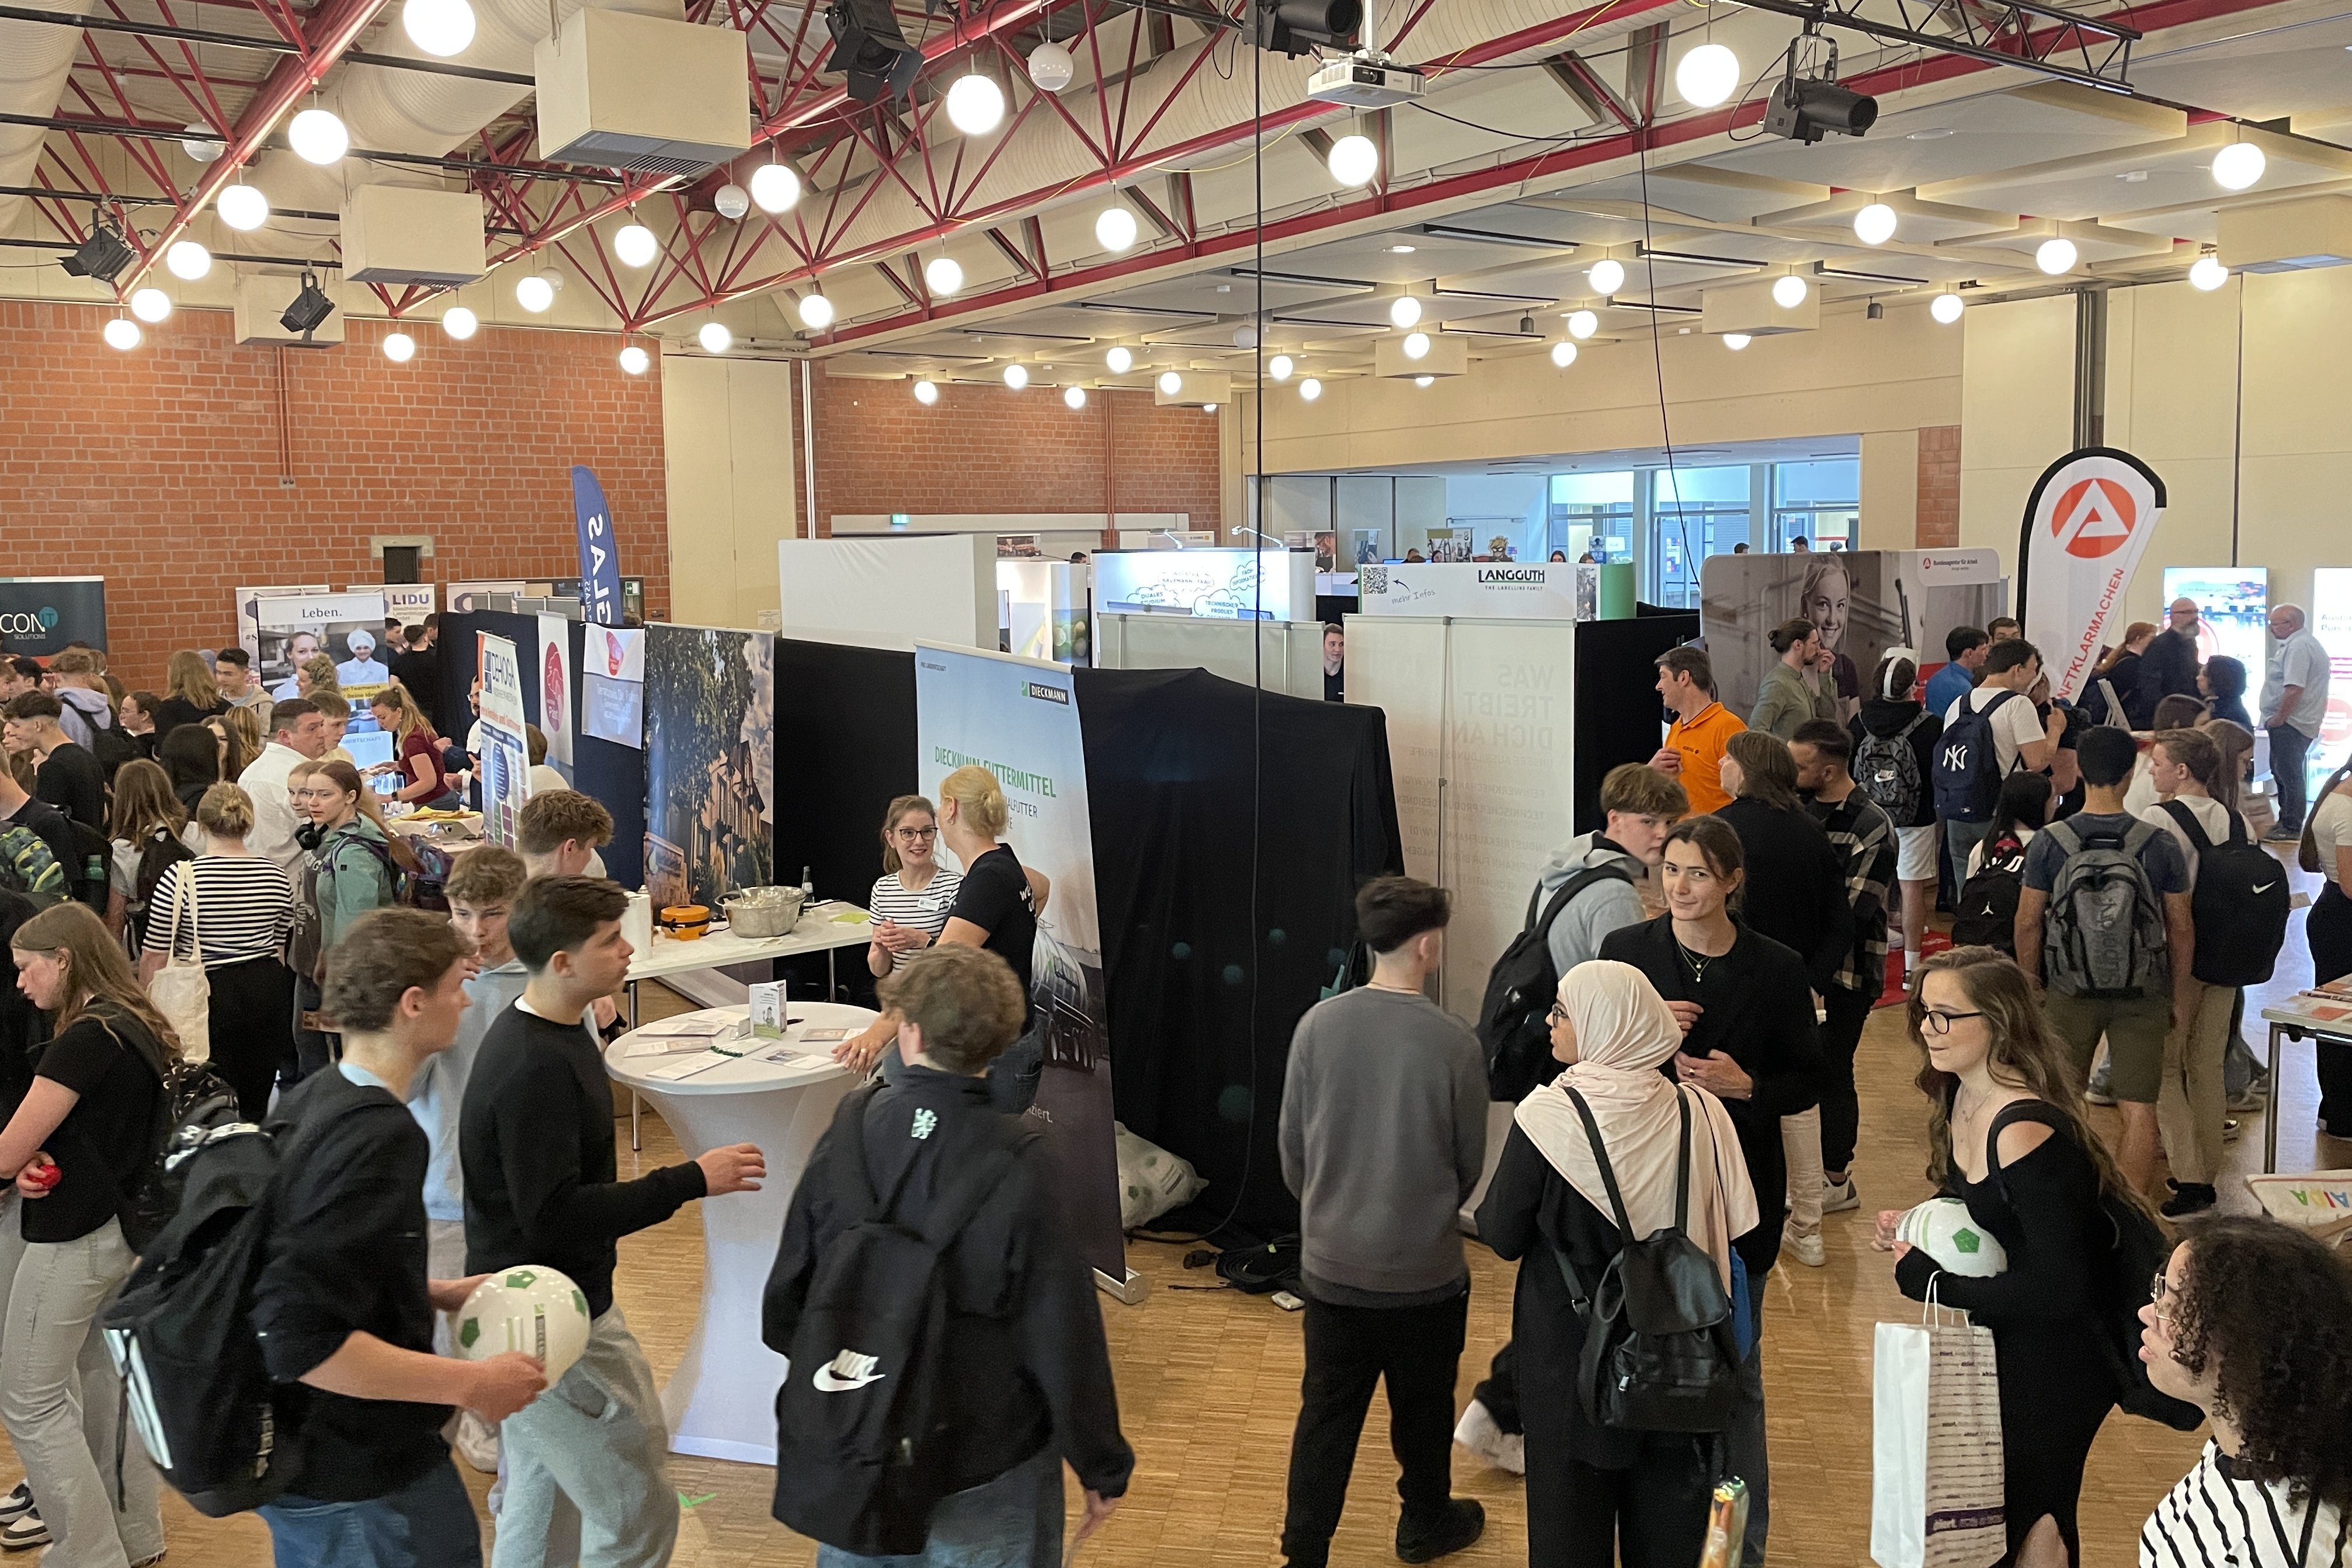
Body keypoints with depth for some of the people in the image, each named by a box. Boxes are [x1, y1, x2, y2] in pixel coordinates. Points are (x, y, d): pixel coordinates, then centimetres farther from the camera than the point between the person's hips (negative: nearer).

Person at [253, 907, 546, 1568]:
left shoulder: (311, 1100, 2)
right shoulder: (379, 1136, -26)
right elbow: (299, 1339, -32)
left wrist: (437, 1293, 10)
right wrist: (470, 1383, -25)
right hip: (363, 1481, -9)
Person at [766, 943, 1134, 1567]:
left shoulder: (848, 1132, -13)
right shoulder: (1018, 1170, -24)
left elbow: (787, 1294, -2)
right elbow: (1065, 1334, -19)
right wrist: (1103, 1467, -4)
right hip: (986, 1468, -3)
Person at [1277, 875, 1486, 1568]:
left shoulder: (1318, 1025, -11)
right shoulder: (1453, 1042, -18)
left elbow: (1291, 1146, -1)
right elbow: (1470, 1161, -5)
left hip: (1331, 1264, 2)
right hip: (1425, 1269, -2)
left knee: (1326, 1413, 13)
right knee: (1423, 1408, 20)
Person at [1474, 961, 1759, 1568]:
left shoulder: (1548, 1117, -19)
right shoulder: (1700, 1113, -10)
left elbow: (1502, 1237, -12)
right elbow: (1733, 1234, -2)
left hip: (1571, 1343, -3)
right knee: (1667, 1514, 19)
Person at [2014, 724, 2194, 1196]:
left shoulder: (2049, 843, -10)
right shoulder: (2160, 846, -8)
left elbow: (2027, 924, -6)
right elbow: (2181, 928, -1)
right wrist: (2181, 994, 11)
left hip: (2069, 992, 1)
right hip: (2143, 996, 0)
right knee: (2139, 1111, 5)